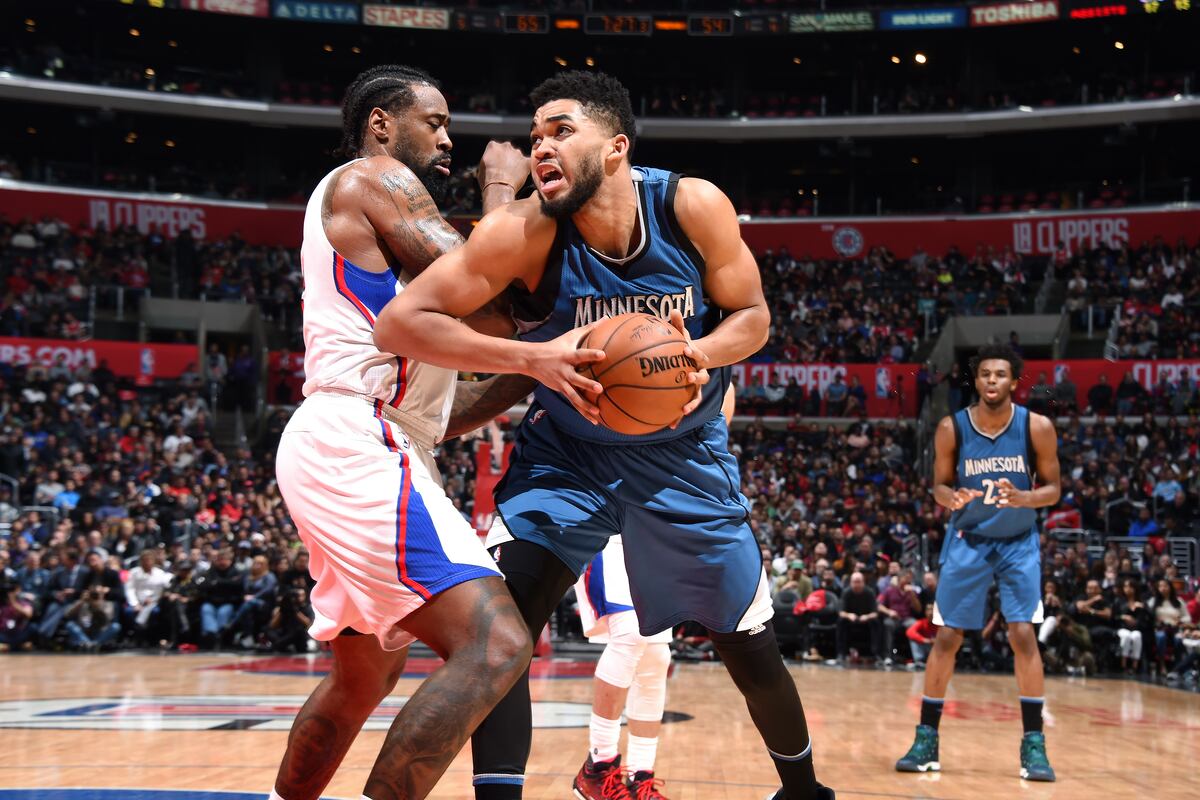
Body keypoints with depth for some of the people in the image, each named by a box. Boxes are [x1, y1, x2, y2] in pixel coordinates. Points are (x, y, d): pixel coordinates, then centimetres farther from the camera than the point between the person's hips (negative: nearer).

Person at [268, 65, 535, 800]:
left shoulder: (355, 198, 26)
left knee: (366, 674, 24)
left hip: (340, 453, 11)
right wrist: (500, 190, 3)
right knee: (496, 645, -22)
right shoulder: (375, 177, -3)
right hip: (356, 444, -11)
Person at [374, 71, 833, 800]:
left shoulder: (695, 207, -21)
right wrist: (530, 357, -38)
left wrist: (698, 355, -29)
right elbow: (401, 322, -27)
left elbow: (752, 316, -7)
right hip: (568, 453, -1)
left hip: (685, 454, 1)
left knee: (754, 652, 10)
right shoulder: (524, 232, -24)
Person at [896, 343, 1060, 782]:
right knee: (946, 637, 1)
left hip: (1018, 543, -1)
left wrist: (1025, 498, -28)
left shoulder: (1038, 427, -15)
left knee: (1023, 635, -10)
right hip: (967, 540, 1)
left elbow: (1053, 487, -6)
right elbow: (939, 484, -1)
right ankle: (926, 739, 10)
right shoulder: (951, 428, -13)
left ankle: (1033, 744, -1)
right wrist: (950, 498, -25)